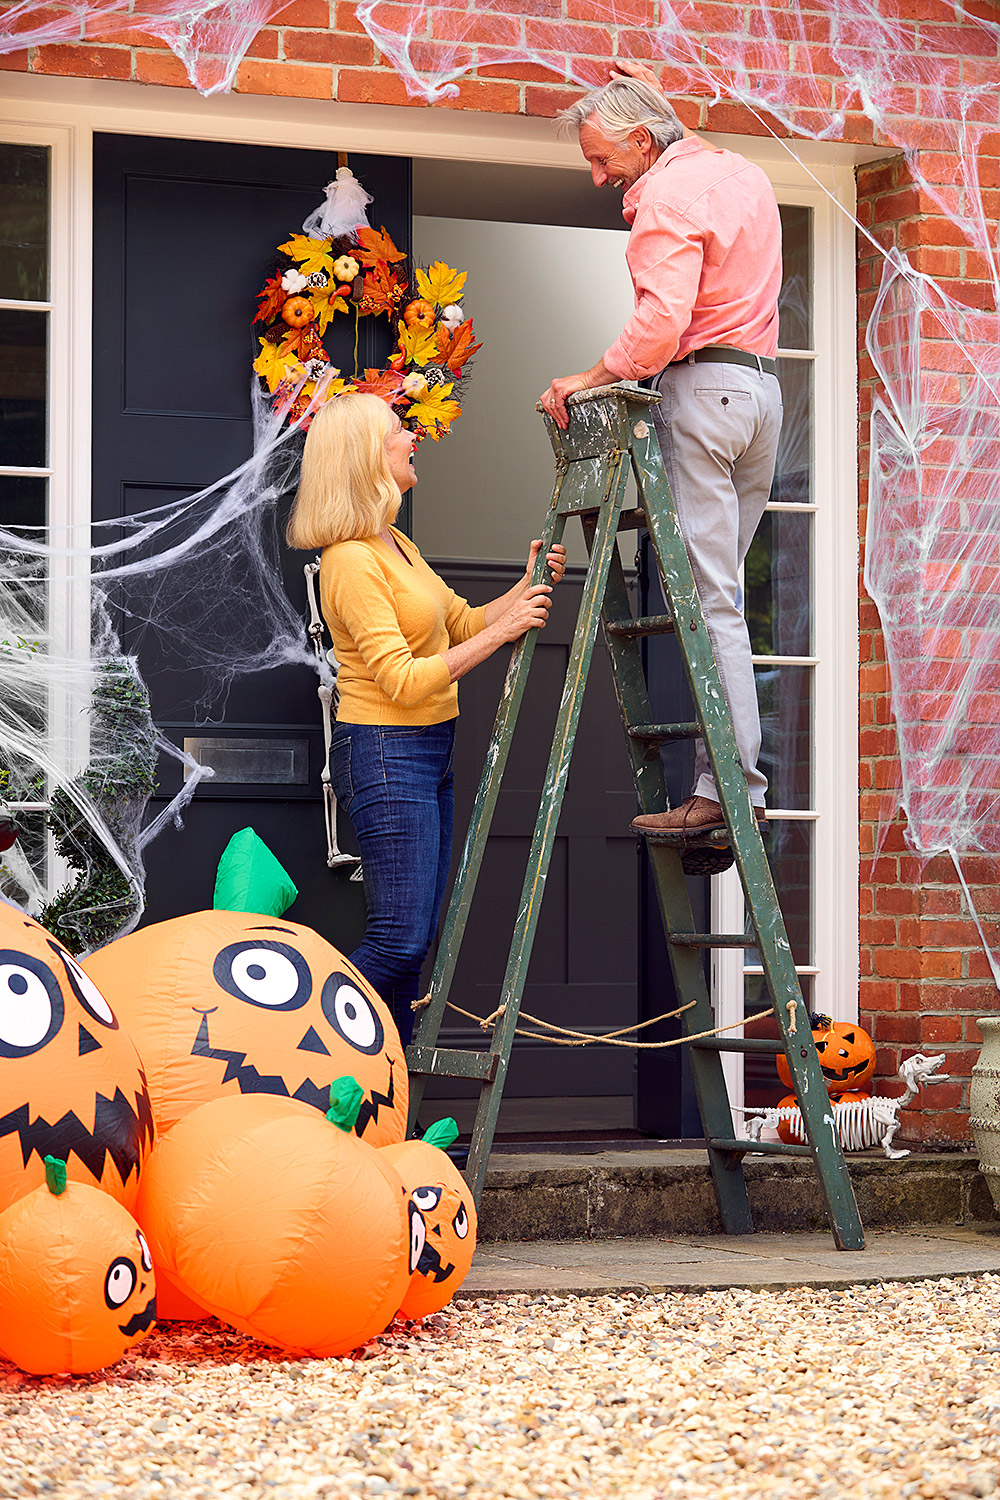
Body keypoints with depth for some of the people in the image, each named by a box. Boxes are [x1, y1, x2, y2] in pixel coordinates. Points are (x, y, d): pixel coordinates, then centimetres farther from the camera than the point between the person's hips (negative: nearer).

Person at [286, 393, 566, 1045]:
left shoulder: (395, 545, 14)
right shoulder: (352, 561, -17)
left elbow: (465, 622, 19)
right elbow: (404, 680, -22)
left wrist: (526, 588, 3)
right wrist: (502, 631, -21)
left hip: (429, 751, 10)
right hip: (385, 753, -10)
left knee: (415, 940, 8)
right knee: (400, 940, -13)